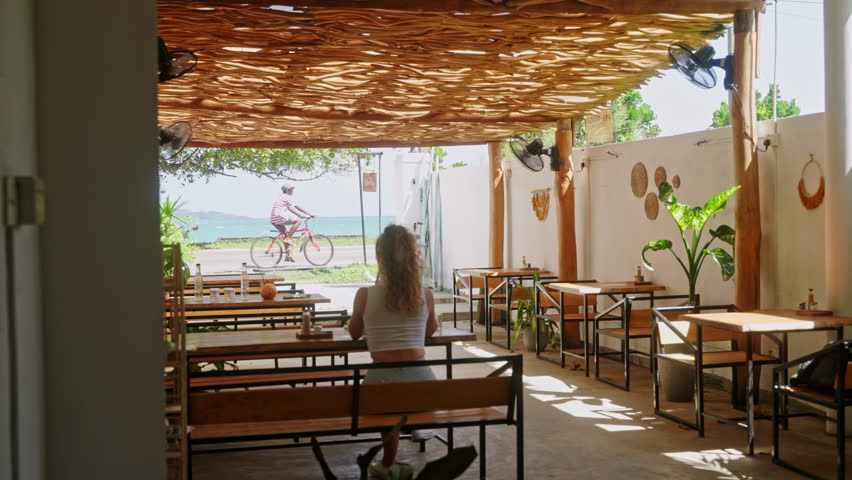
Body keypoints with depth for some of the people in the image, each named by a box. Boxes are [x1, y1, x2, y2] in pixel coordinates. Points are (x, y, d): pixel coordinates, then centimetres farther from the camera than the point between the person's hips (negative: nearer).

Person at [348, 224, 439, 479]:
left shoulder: (365, 294, 0)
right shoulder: (425, 295, 4)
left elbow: (354, 333, 18)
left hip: (382, 379, -1)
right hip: (421, 379, 1)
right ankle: (418, 424, 35)